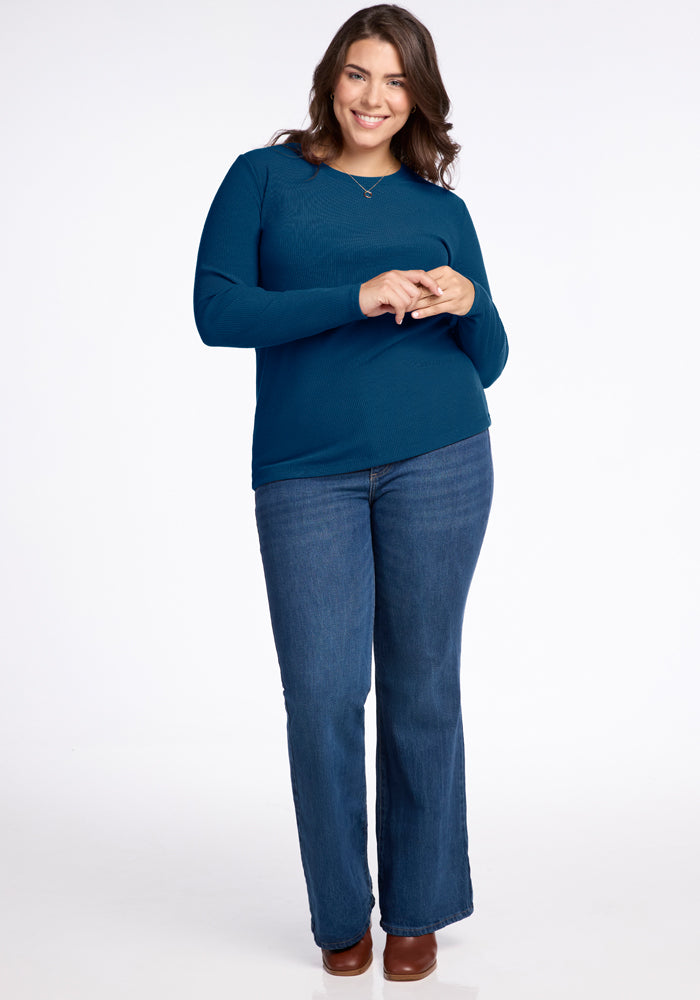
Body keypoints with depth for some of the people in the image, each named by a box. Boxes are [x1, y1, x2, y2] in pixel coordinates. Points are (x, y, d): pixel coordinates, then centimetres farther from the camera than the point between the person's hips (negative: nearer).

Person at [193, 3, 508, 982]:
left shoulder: (441, 207, 13)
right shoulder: (264, 178, 8)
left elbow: (490, 360, 14)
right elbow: (217, 310, -6)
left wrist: (470, 304, -9)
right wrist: (357, 298, -15)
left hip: (438, 462, 2)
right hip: (307, 474, -1)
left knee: (422, 687, 6)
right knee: (322, 694, -2)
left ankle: (418, 909, 22)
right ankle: (341, 916, 18)